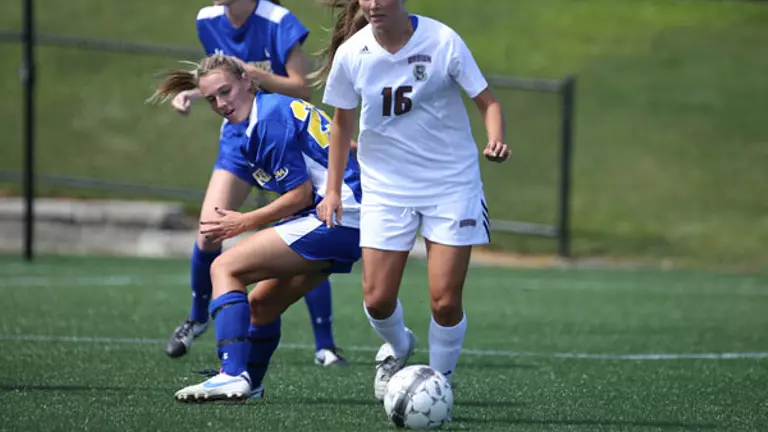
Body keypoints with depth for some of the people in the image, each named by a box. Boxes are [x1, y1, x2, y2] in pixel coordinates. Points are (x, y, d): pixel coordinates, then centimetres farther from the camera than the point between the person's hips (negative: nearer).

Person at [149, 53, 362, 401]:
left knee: (225, 268, -12)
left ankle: (232, 376, -25)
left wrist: (243, 223, -5)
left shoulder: (270, 118, -12)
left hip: (335, 213, -10)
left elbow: (301, 193, -14)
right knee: (261, 304, 21)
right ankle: (248, 384, 39)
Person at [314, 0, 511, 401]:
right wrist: (333, 189, 5)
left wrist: (495, 140, -27)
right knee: (377, 299, -2)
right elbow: (342, 122, 9)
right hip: (385, 184, 2)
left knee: (445, 301, -8)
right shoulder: (351, 54, -6)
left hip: (451, 183, -2)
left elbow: (487, 101, -6)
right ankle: (397, 346, 33)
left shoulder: (442, 41, -14)